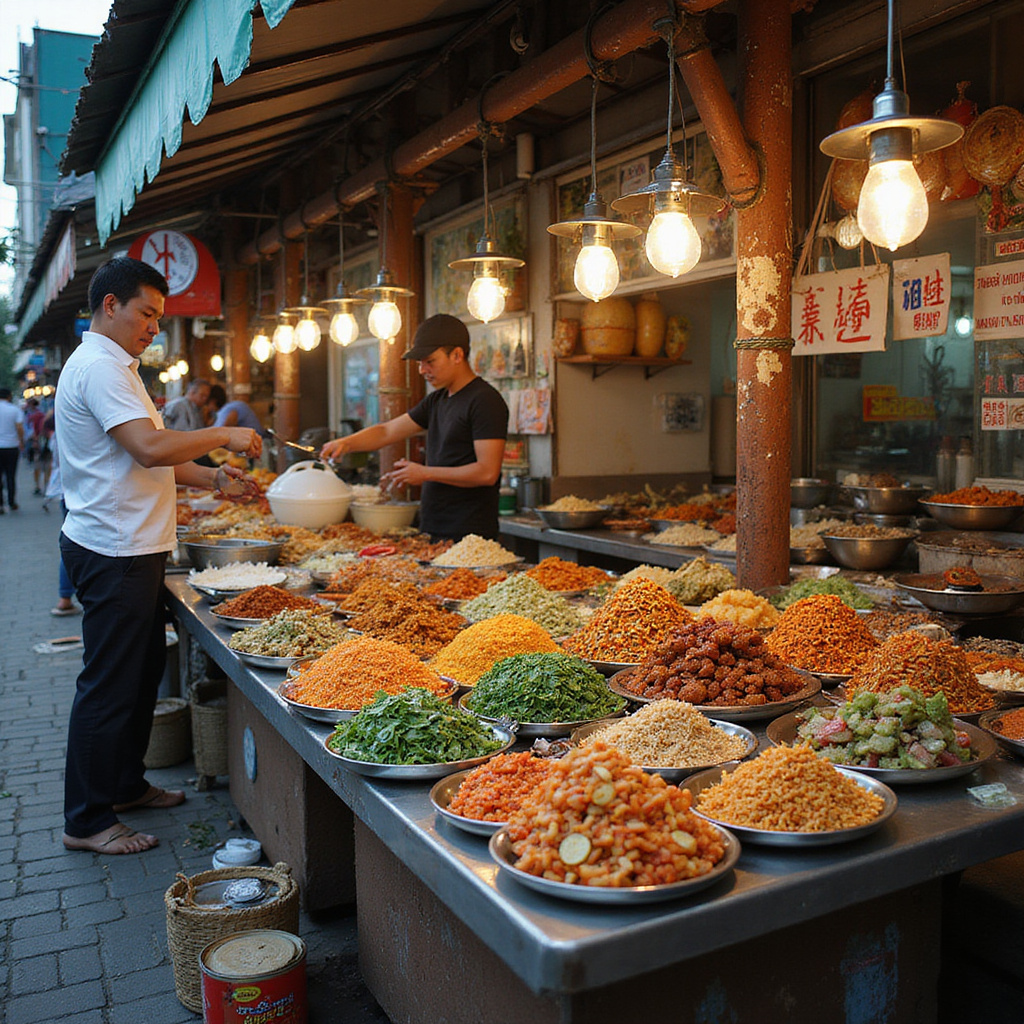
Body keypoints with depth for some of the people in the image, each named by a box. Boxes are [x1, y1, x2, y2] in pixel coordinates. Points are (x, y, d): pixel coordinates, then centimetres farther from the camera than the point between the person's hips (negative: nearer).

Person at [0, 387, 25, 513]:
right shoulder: (15, 410, -3)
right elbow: (20, 428, -12)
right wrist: (22, 443, 0)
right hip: (12, 447, 0)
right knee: (10, 476, 10)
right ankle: (11, 503, 14)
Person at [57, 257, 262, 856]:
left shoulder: (115, 367, 20)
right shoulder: (99, 367, -15)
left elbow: (147, 461, 20)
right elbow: (150, 448, -28)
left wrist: (215, 480, 8)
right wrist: (222, 436, -16)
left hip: (134, 550, 11)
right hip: (113, 553, -11)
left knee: (143, 671, 18)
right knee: (109, 686, -2)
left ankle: (127, 785, 32)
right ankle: (88, 820, 10)